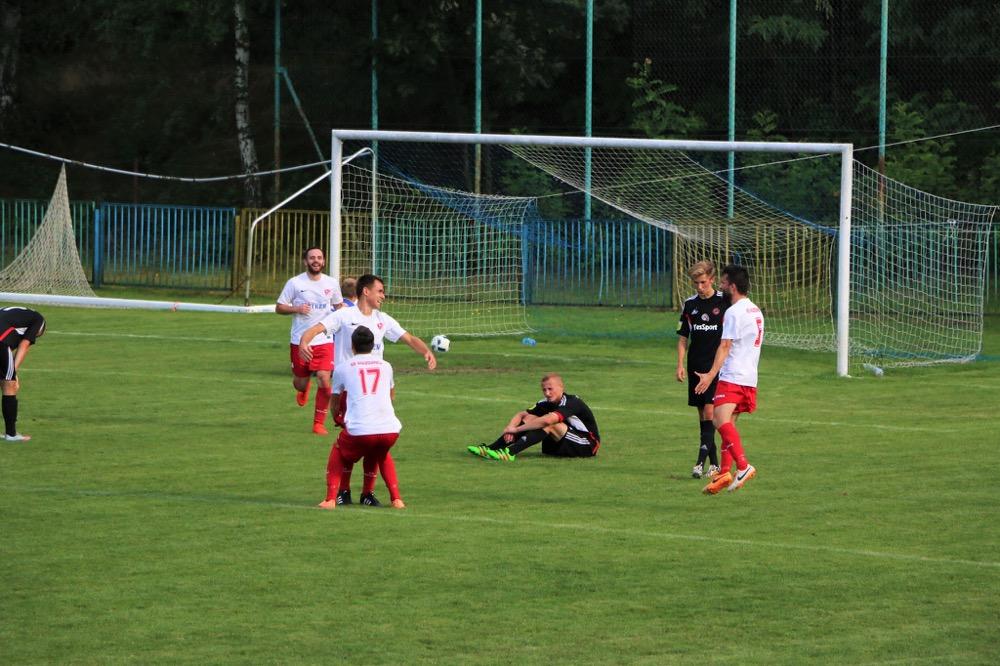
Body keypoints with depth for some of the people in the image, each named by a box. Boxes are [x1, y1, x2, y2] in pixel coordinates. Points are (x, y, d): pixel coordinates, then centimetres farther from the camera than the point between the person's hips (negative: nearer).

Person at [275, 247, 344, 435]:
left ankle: (319, 423, 1)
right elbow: (279, 307, 0)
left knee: (325, 381, -13)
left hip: (324, 341, 1)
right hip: (300, 341, -1)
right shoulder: (295, 283, -4)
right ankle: (303, 389, 50)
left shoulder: (331, 283, 4)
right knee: (300, 383, 10)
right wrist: (297, 309, -18)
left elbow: (339, 305, 21)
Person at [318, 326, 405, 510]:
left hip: (359, 431, -2)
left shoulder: (342, 368, 14)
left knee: (338, 452, 28)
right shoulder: (385, 365, 21)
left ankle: (331, 499, 11)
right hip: (390, 429, 2)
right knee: (381, 454, 36)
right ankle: (396, 499, 23)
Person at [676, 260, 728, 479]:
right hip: (695, 366, 5)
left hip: (717, 365, -5)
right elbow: (683, 338, 13)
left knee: (710, 412, -14)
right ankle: (714, 463, 13)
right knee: (702, 415, 6)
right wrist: (680, 365, 3)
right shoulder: (690, 304, 9)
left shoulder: (724, 302, -3)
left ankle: (702, 461, -19)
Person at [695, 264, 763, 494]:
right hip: (750, 378, 10)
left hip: (732, 377, -10)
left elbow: (725, 346, -18)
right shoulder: (756, 311, 19)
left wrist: (711, 375, -23)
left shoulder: (734, 313, -11)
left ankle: (743, 466, -31)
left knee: (721, 420, -21)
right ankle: (724, 474, 9)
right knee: (728, 423, 13)